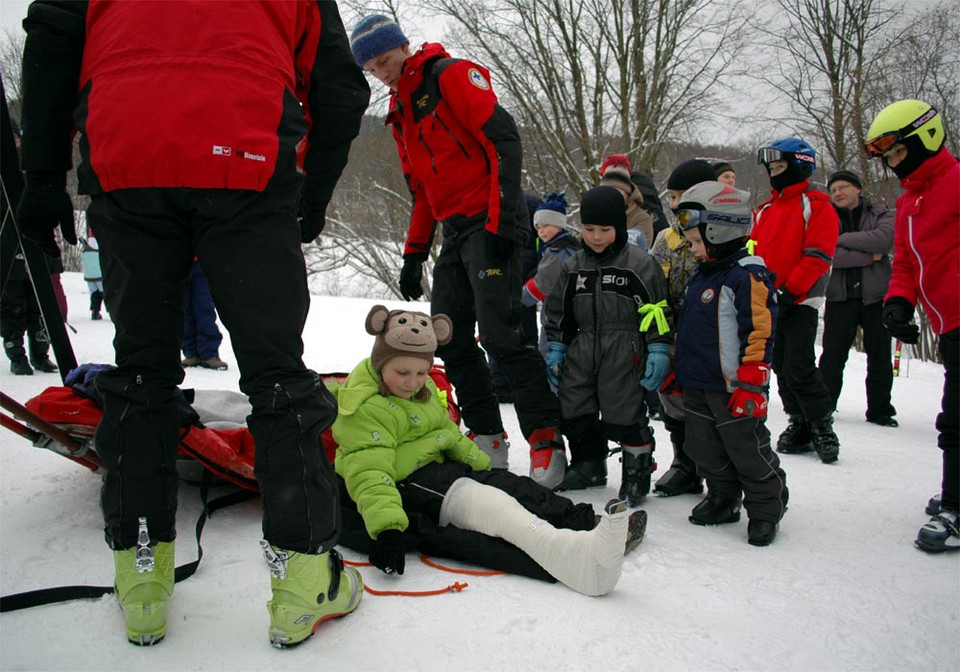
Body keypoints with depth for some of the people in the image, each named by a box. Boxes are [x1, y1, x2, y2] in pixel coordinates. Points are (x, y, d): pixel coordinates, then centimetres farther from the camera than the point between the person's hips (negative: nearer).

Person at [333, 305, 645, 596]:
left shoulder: (423, 389, 12)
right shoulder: (365, 408, -17)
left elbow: (450, 434, 25)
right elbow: (369, 474, -28)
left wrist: (483, 465, 22)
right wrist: (385, 527, -41)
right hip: (408, 485, -10)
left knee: (513, 486, -7)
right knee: (488, 503, -30)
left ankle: (588, 524, -12)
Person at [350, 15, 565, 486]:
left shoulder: (452, 75, -3)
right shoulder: (401, 113, 22)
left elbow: (504, 139, -13)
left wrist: (501, 220, -20)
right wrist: (414, 252, 17)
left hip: (490, 225, -9)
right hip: (453, 232, 9)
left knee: (499, 335, -16)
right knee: (451, 341, 4)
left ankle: (546, 439, -7)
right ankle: (487, 440, 12)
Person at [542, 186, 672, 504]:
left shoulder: (640, 263, -5)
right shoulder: (573, 267, 10)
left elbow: (657, 311, -6)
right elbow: (559, 313, 15)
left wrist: (658, 351, -11)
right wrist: (555, 351, 12)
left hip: (624, 355, -5)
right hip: (581, 354, 6)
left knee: (624, 416, -3)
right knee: (575, 413, 10)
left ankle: (637, 472, 16)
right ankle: (589, 467, 29)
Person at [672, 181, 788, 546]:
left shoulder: (748, 276, -15)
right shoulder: (702, 275, 14)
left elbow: (759, 333, -18)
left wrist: (750, 384, -20)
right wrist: (679, 369, 23)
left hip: (732, 388, -9)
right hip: (698, 385, 9)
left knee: (747, 450, 2)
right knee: (706, 449, 15)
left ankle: (766, 509, 17)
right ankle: (723, 500, 31)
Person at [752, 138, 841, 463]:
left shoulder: (816, 205, -4)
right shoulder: (765, 210, 17)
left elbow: (818, 256, -13)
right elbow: (754, 252, 18)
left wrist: (791, 290, -18)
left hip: (800, 302, -7)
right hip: (768, 302, 7)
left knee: (799, 369, -10)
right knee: (781, 367, 9)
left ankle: (822, 427, 5)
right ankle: (799, 425, 20)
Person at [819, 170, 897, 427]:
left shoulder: (880, 213, 7)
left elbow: (885, 239, -15)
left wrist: (843, 239, -13)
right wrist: (869, 256, -13)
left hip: (876, 295, 1)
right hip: (840, 296, 0)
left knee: (879, 355, 5)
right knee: (833, 353, -2)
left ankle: (880, 410, 16)